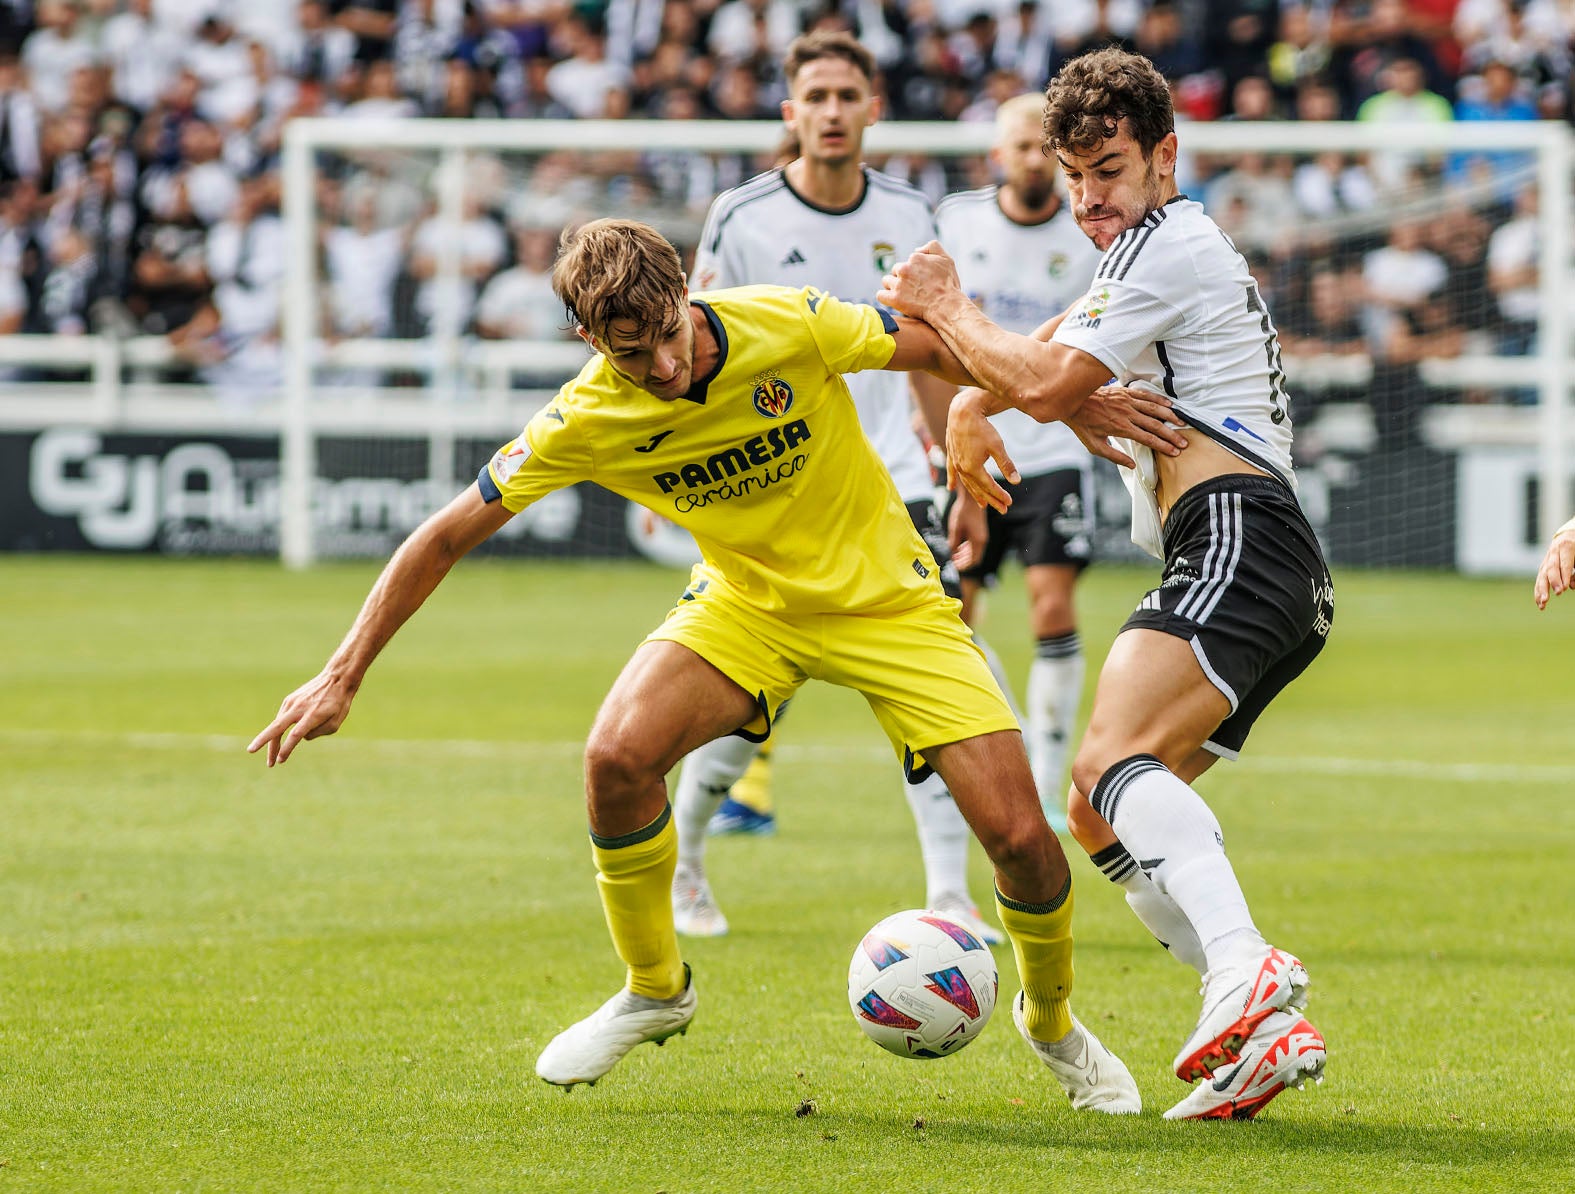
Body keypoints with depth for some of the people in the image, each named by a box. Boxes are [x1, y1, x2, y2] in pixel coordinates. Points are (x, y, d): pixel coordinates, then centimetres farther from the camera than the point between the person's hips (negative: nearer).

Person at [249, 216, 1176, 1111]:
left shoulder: (793, 326, -26)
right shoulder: (585, 423, -20)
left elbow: (936, 350, -8)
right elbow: (448, 536, -12)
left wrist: (1074, 405, -1)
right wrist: (343, 678, -14)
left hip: (885, 595, -1)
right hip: (747, 599, 1)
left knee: (1018, 834, -14)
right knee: (619, 755, -27)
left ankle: (1053, 1021, 19)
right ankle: (656, 990, 0)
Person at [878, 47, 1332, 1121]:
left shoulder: (1172, 244, -2)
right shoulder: (1161, 250, 29)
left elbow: (1049, 384, -7)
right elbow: (1038, 355, 37)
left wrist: (947, 308, 7)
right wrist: (969, 402, 17)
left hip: (1236, 536, -11)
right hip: (1277, 585, 11)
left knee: (1112, 762, -29)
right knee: (1097, 815, 9)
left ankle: (1247, 975, -51)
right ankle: (1269, 1034, -4)